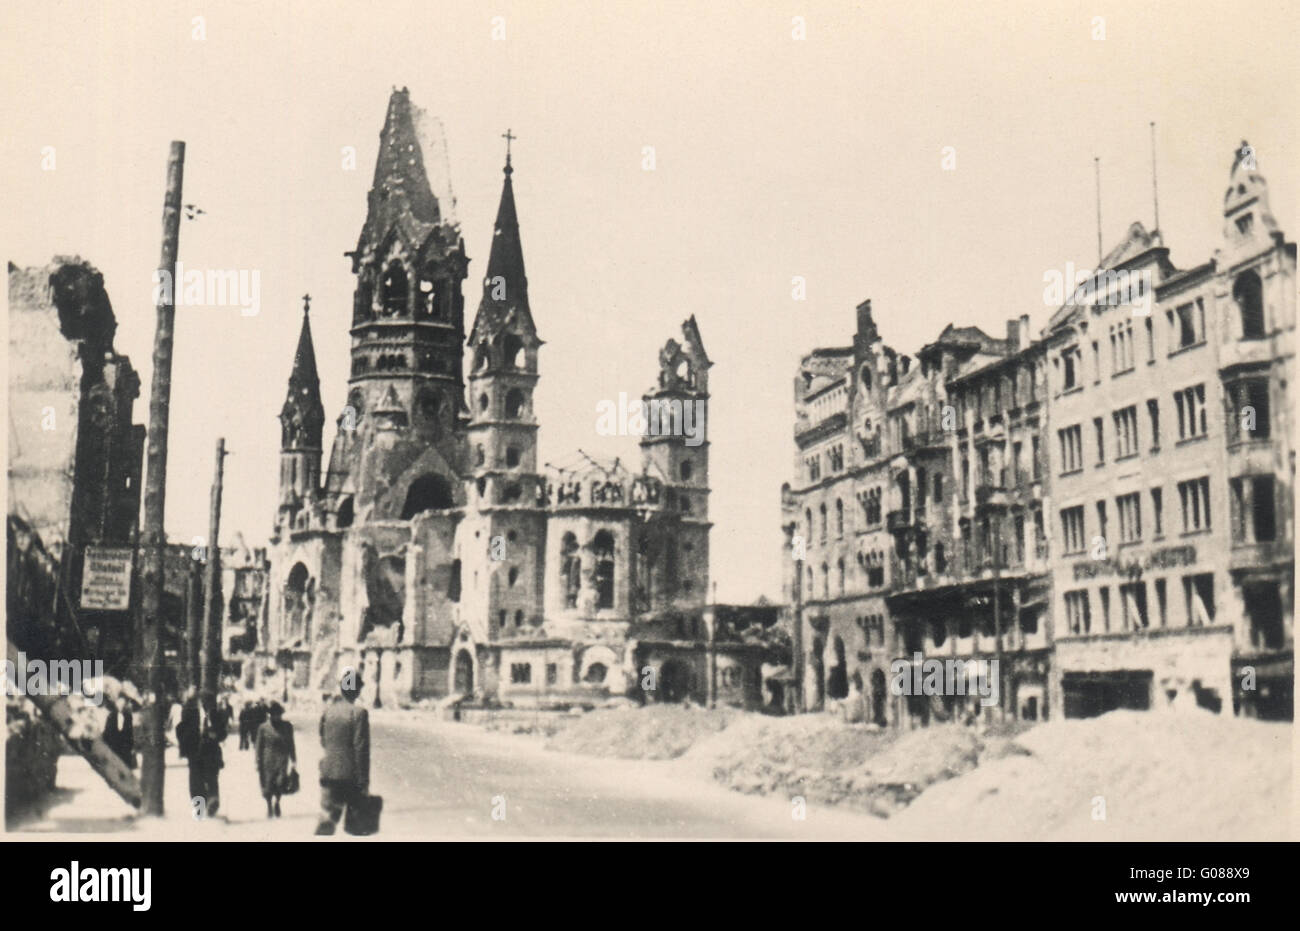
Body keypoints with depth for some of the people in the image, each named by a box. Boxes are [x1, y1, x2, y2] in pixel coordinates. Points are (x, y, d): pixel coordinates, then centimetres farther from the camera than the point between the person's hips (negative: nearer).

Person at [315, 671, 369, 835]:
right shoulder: (358, 713, -14)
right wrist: (364, 781, -11)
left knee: (327, 818, 6)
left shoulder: (328, 710, 3)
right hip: (351, 775, -5)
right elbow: (361, 749, -14)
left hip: (328, 772, 5)